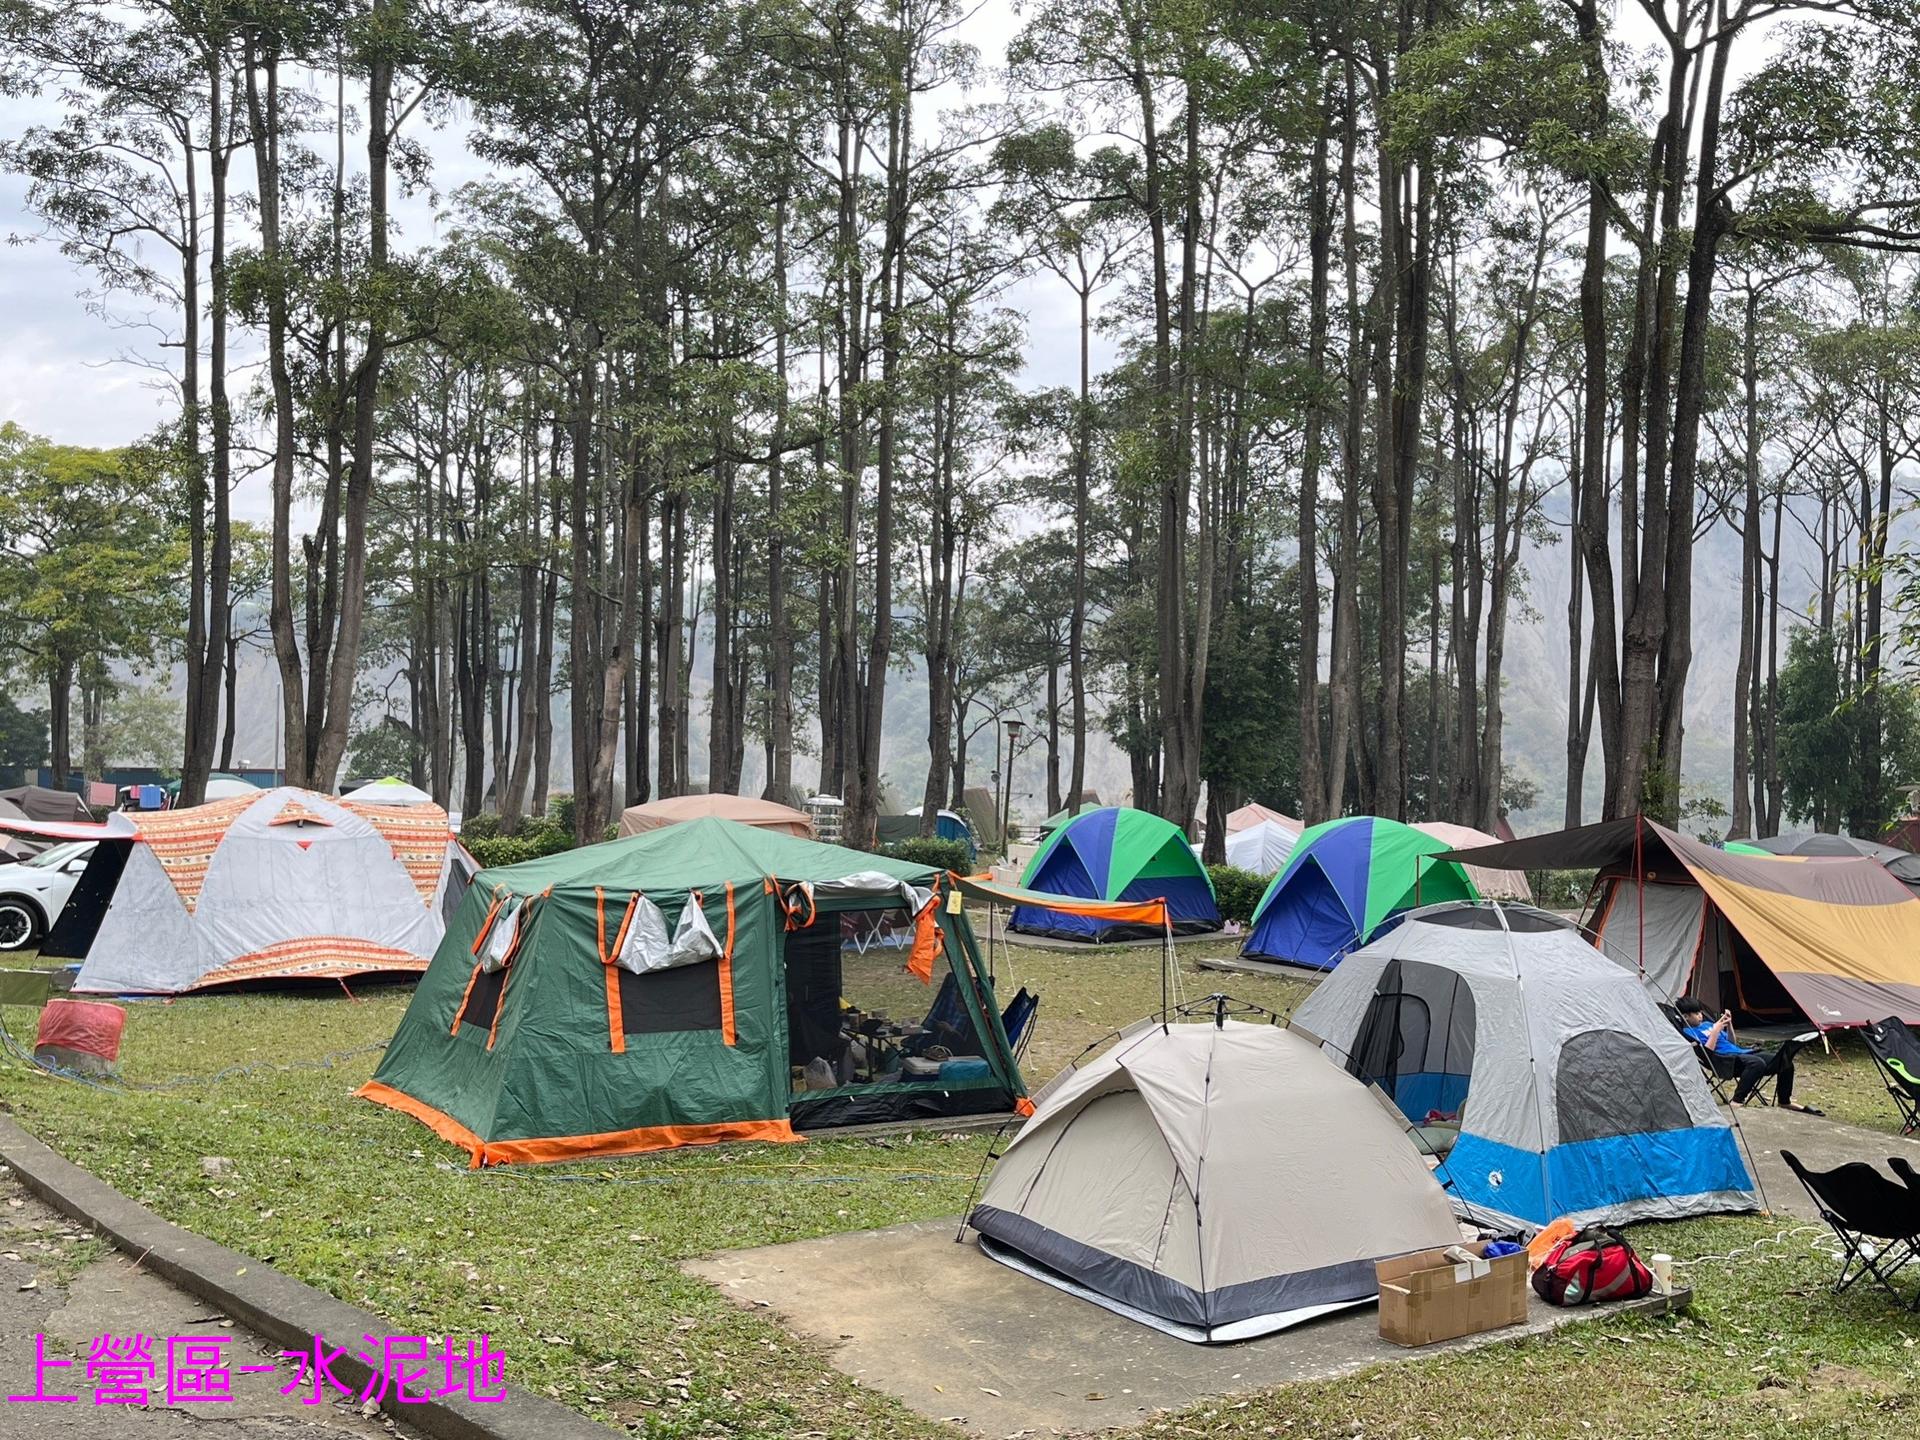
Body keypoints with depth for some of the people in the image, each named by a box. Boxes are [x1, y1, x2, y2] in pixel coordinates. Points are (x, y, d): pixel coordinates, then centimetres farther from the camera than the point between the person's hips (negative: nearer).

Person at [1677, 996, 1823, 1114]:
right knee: (1757, 1063, -40)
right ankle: (1737, 1102, -35)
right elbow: (1707, 1052, -16)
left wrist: (1729, 1024, 11)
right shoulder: (1689, 1032, -2)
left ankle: (1785, 1102, 16)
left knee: (1784, 1061, 0)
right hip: (1726, 1061, -9)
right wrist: (1716, 1029, -15)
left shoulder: (1707, 1024, 24)